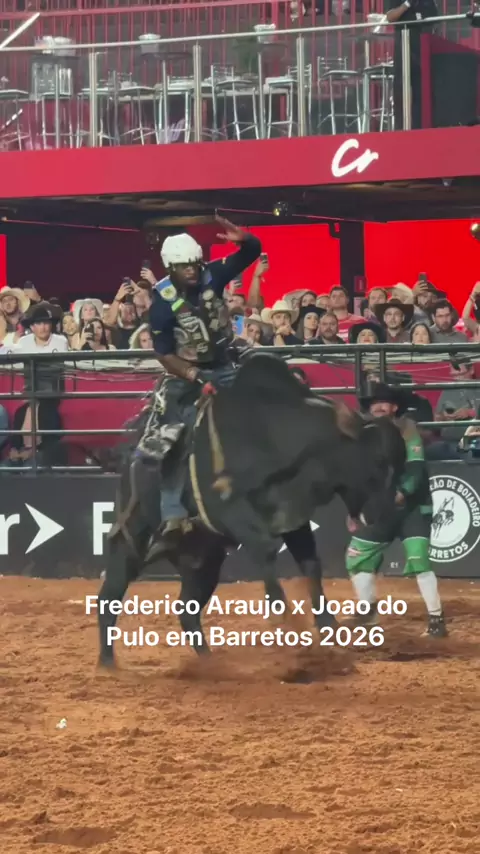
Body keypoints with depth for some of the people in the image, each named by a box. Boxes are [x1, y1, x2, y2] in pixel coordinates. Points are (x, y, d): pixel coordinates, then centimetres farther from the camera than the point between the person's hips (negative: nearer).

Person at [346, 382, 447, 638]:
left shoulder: (407, 430, -10)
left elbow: (416, 468, -21)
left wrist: (402, 493, -38)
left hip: (413, 507, -6)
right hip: (379, 508, 6)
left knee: (418, 560, -20)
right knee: (356, 557, 5)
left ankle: (436, 617, -14)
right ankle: (367, 609, 23)